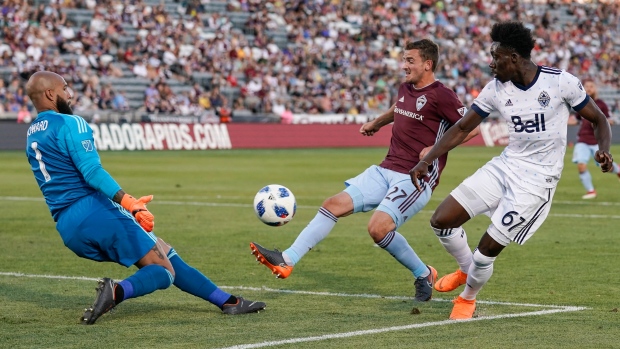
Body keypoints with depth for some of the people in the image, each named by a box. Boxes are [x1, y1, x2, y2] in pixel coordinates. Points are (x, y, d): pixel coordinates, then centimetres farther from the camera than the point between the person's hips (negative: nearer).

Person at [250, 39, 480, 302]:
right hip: (386, 170, 8)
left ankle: (424, 275, -1)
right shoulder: (405, 89, 13)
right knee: (334, 205, -5)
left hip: (416, 178, -8)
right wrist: (377, 123, 42)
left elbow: (471, 128, -12)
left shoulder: (440, 95, -11)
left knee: (378, 227, -25)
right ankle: (287, 261, -6)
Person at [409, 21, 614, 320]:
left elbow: (599, 120, -2)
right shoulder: (496, 90, -1)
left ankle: (468, 298, 23)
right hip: (505, 167, 5)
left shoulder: (561, 82, -14)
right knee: (441, 220, -3)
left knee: (488, 247, -8)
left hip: (537, 180, -5)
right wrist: (426, 161, -4)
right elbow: (462, 129, 6)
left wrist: (603, 151, -22)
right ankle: (466, 269, 27)